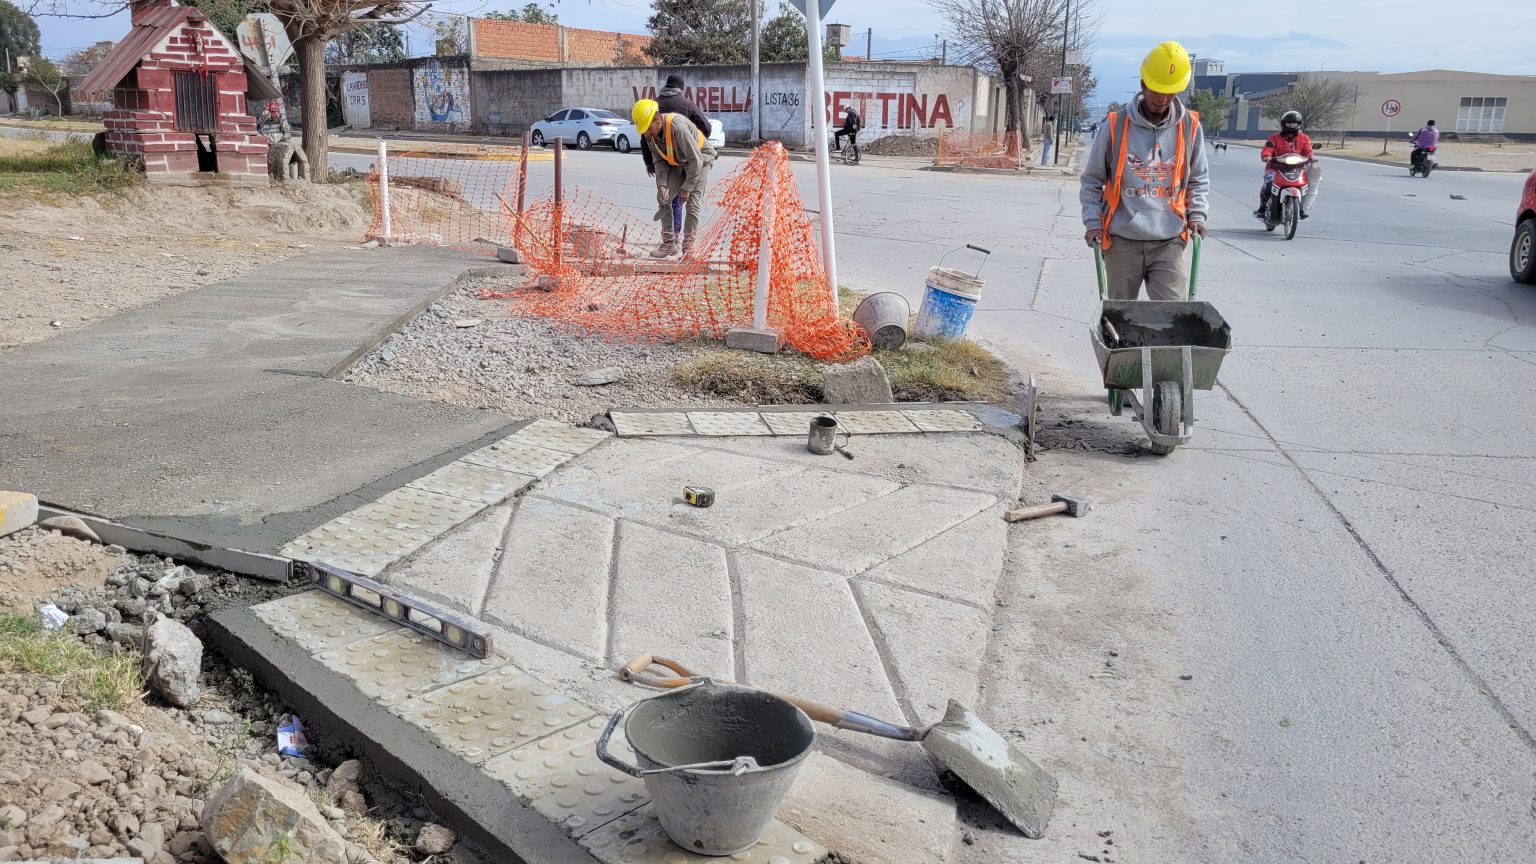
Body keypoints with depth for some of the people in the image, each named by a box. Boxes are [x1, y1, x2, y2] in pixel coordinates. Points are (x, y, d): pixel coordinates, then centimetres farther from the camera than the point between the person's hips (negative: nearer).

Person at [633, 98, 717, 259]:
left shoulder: (678, 127, -36)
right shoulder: (649, 134, -14)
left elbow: (696, 160, -30)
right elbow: (659, 161, -1)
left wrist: (687, 187, -23)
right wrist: (662, 185, -15)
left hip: (700, 160, -7)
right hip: (678, 164, 7)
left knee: (692, 204, -15)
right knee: (663, 198, -4)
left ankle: (688, 245, -6)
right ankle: (669, 243, 3)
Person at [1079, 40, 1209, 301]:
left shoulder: (1189, 127, 4)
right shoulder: (1115, 126, -2)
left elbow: (1199, 179, 17)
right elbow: (1092, 181, 7)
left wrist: (1196, 214, 3)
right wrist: (1093, 222, -4)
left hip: (1169, 241, 1)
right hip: (1122, 241, -1)